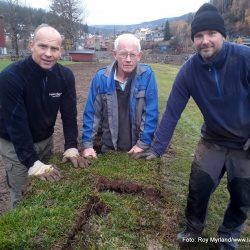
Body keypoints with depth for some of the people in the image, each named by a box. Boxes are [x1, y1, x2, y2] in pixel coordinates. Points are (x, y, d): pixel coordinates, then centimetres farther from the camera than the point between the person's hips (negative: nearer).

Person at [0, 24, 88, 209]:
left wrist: (71, 147, -18)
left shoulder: (65, 75, -12)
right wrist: (32, 162, -30)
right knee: (23, 197, 3)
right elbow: (16, 123, -28)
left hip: (45, 140, 4)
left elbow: (69, 114, -9)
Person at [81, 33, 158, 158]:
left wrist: (143, 143, -13)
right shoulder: (101, 77, -9)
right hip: (109, 147, 1)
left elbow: (151, 113, -11)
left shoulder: (147, 75, -12)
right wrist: (87, 144, -8)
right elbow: (91, 112, -5)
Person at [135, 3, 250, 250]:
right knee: (198, 187, 2)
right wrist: (157, 147, -16)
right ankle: (193, 228, 34)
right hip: (213, 140, 1)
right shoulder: (189, 70, -16)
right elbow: (172, 111, -14)